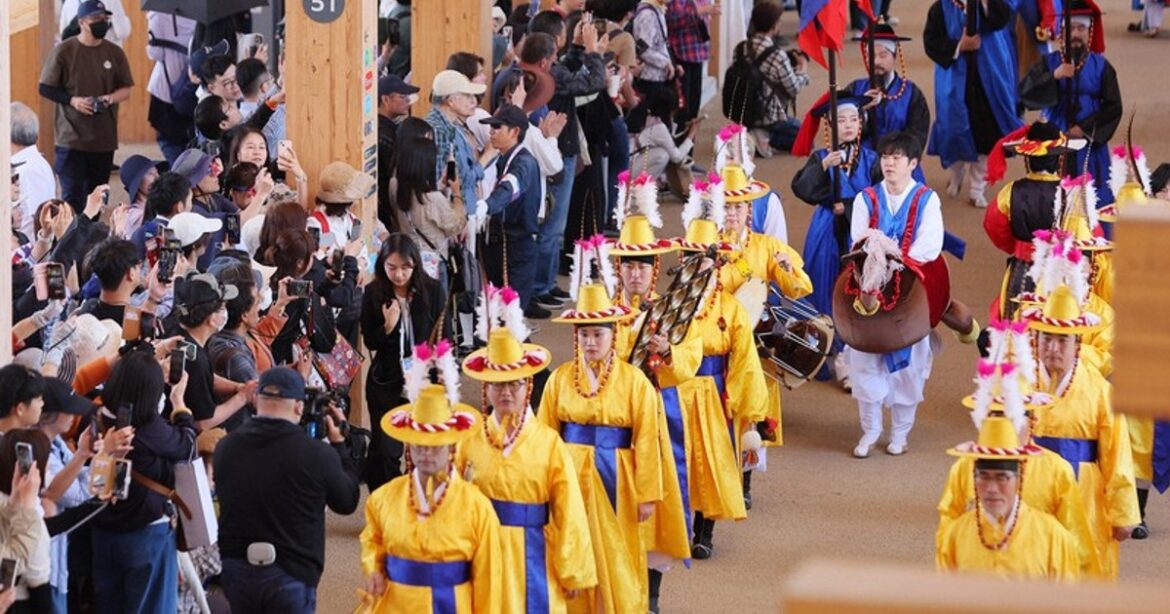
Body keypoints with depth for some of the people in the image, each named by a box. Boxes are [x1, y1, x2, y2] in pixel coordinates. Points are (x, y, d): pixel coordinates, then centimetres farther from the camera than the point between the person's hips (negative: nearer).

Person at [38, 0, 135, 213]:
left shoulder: (115, 53, 4)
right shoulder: (64, 51, -5)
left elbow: (126, 90, 9)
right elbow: (45, 88, -2)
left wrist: (111, 98, -13)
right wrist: (72, 100, -17)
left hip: (104, 138, 3)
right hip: (71, 138, -3)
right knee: (72, 196, -7)